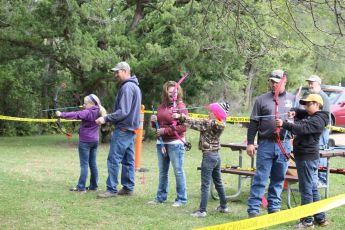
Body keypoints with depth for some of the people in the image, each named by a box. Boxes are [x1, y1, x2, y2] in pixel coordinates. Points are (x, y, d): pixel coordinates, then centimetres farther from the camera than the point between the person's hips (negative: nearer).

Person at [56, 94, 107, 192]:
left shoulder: (87, 113, -17)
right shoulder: (98, 112, 6)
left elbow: (75, 115, -27)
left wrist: (61, 114, -28)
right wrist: (85, 108, 12)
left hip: (85, 141, -8)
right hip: (95, 140, 8)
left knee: (84, 164, -6)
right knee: (93, 164, 12)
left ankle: (81, 187, -5)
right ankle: (94, 186, 15)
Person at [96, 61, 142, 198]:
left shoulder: (127, 87, -15)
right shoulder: (135, 87, 17)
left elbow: (123, 111, -21)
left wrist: (106, 119, -19)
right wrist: (108, 118, 18)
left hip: (123, 129, -10)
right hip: (131, 128, 10)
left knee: (114, 159, -7)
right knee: (128, 160, 12)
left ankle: (111, 189, -6)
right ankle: (128, 188, 15)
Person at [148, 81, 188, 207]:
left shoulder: (180, 107, -7)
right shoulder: (162, 106, 14)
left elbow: (183, 127, -15)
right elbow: (157, 125, 25)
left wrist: (165, 131, -17)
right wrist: (154, 121, 2)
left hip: (175, 143, -7)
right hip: (161, 142, 7)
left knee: (178, 171, -2)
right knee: (162, 171, 14)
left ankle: (181, 199, 5)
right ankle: (161, 196, 24)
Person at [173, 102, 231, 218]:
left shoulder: (211, 123, -18)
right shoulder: (219, 124, 6)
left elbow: (196, 123, -13)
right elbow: (199, 122, 7)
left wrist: (181, 117, -6)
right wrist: (182, 117, 5)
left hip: (208, 156, -9)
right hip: (216, 156, 9)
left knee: (205, 184, -6)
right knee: (218, 182, 19)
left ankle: (202, 210, -4)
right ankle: (223, 206, 28)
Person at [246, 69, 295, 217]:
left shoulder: (292, 99, 10)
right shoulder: (262, 100, 4)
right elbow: (253, 123, 3)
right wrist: (250, 143, -1)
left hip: (284, 145, 2)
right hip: (266, 145, -2)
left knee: (278, 178, 9)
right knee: (260, 178, -3)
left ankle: (274, 208, 19)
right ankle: (253, 209, -1)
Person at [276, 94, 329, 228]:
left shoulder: (318, 120, -15)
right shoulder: (309, 116, 17)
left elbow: (302, 128, -30)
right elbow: (299, 113, 27)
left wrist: (284, 124, -38)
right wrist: (294, 112, 2)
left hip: (307, 157, -11)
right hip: (308, 156, 11)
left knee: (306, 189, -6)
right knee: (313, 188, 15)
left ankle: (307, 221, -1)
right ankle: (320, 218, 22)